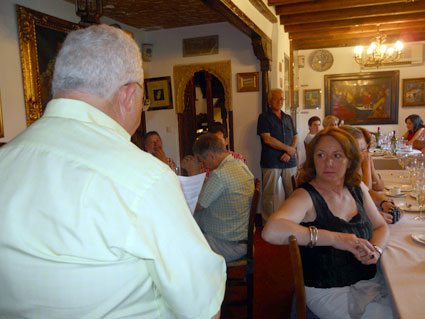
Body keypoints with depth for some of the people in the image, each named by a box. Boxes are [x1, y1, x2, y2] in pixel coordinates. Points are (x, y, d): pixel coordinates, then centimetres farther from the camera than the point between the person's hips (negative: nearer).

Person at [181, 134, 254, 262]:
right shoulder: (240, 164, 5)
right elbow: (208, 190, 15)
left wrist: (193, 173, -6)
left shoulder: (221, 175, -26)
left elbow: (196, 206, -15)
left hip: (230, 245, -10)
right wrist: (195, 172, 7)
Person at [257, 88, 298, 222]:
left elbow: (295, 137, 14)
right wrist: (288, 148, -7)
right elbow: (267, 139, -11)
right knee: (270, 194, -1)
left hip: (289, 161, 5)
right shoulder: (264, 117, 0)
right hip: (271, 162, -5)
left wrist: (289, 153, -5)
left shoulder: (288, 118, 17)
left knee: (292, 192, 6)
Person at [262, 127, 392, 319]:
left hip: (371, 280, 7)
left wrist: (376, 249, -12)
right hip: (330, 292, -6)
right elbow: (271, 231, -37)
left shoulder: (357, 188, 2)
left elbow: (381, 227, 12)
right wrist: (335, 238, -34)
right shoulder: (306, 196, -19)